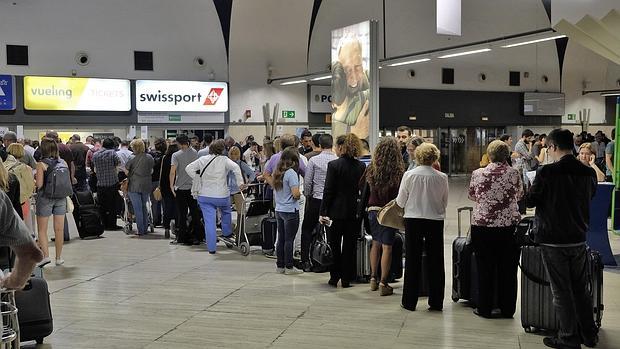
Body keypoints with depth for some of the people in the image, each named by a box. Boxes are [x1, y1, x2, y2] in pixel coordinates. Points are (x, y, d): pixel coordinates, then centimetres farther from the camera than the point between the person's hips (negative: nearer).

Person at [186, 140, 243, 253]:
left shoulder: (202, 159, 3)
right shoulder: (224, 160, -7)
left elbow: (188, 168, 1)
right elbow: (235, 167, -22)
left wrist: (198, 179, 6)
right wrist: (240, 182, -19)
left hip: (205, 196, 1)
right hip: (222, 196, -1)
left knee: (209, 221, 2)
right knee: (226, 212, 30)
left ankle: (211, 247, 3)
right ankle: (227, 233, 41)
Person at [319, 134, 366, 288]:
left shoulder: (334, 165, -11)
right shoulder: (361, 166, 1)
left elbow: (328, 191, -11)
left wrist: (323, 212, -7)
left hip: (337, 211, -3)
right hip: (355, 211, 3)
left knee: (334, 245, 11)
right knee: (350, 246, 10)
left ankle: (334, 277, 16)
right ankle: (346, 279, 13)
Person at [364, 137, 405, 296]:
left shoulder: (372, 169, -1)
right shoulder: (398, 172, -13)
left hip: (373, 210, 4)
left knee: (376, 243, 20)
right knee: (387, 246, 2)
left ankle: (373, 279, 27)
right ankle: (383, 283, 5)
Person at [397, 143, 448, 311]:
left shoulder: (409, 175, -9)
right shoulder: (442, 177, -5)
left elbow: (400, 202, -2)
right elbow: (445, 202, 5)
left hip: (413, 220, -1)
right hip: (436, 221, 1)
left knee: (412, 261, 8)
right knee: (435, 262, 10)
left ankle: (410, 302, 12)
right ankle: (436, 302, 15)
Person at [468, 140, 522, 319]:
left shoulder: (478, 174, -6)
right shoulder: (514, 174, -4)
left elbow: (472, 196, 10)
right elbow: (519, 195, 12)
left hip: (482, 225, -1)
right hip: (510, 225, 1)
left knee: (485, 269, 9)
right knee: (508, 269, 11)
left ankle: (485, 308, 16)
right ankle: (507, 309, 19)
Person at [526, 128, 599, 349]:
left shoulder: (547, 173, -18)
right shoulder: (589, 173, -2)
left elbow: (531, 201, -9)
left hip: (553, 241, -5)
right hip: (579, 238, 5)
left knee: (562, 291, 5)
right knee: (581, 289, 17)